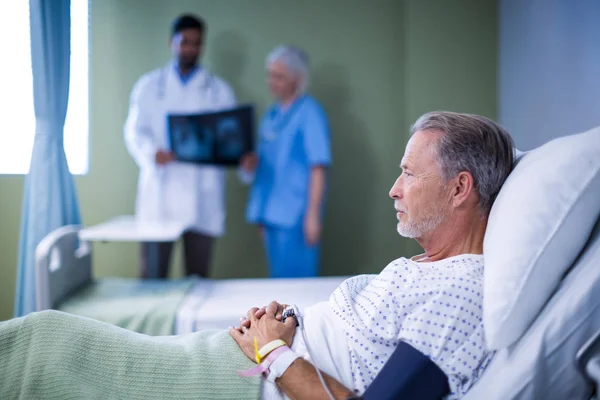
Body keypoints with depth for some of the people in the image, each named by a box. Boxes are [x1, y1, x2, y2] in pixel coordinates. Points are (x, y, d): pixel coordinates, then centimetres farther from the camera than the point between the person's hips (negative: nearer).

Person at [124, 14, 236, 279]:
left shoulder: (219, 90, 13)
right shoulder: (149, 86, 13)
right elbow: (135, 131, 3)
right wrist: (151, 153, -20)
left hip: (202, 196, 1)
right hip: (159, 192, 0)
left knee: (198, 275, 3)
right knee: (152, 275, -4)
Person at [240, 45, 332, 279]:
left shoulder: (309, 112, -6)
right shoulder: (270, 115, 15)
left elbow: (318, 168, -11)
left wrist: (313, 215, -16)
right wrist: (251, 164, 2)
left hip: (295, 217, -7)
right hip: (271, 215, 7)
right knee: (278, 281, 11)